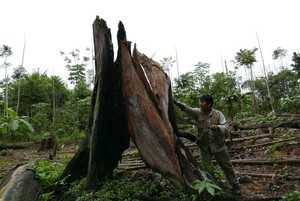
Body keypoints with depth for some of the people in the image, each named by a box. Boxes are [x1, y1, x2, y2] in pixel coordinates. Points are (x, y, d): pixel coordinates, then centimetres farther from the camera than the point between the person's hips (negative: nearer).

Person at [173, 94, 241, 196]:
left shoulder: (218, 114, -9)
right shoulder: (198, 113, -9)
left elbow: (226, 127, -13)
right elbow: (186, 108, -24)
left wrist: (217, 127, -35)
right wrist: (175, 102, -41)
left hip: (218, 145, -1)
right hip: (204, 147, 1)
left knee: (227, 166, 13)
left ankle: (235, 186, 33)